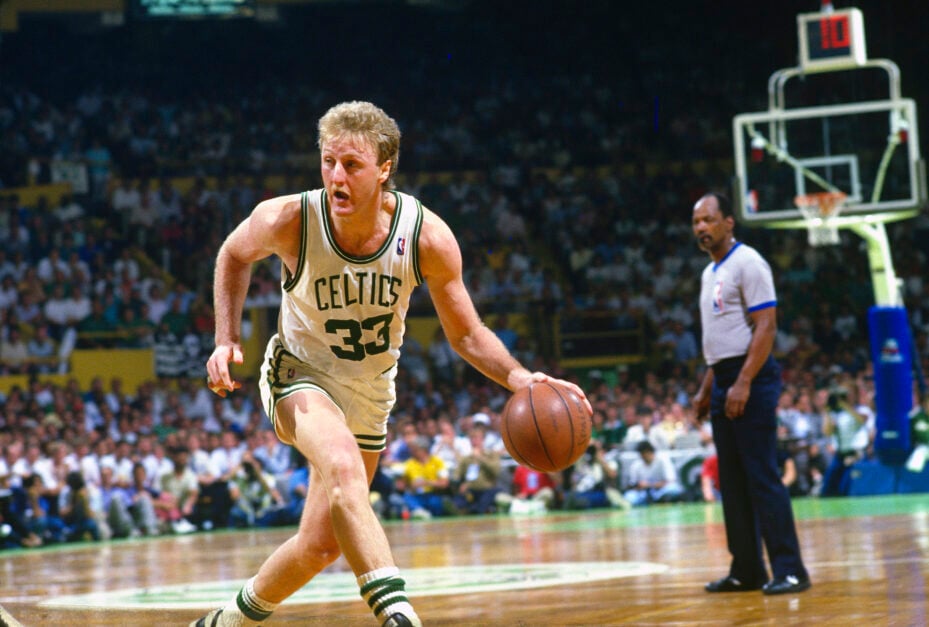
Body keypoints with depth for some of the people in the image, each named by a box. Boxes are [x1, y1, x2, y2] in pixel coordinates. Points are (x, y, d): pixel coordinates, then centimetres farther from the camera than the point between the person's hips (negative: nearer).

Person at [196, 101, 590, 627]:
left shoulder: (429, 238, -23)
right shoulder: (288, 220, -25)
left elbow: (466, 334, -10)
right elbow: (234, 255, 0)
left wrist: (518, 377, -28)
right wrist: (228, 340, -9)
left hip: (369, 393, 3)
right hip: (299, 374, -3)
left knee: (321, 546, 7)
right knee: (344, 466, -36)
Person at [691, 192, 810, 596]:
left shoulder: (747, 263, -9)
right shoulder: (710, 273, 18)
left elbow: (766, 326, -16)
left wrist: (743, 384, -22)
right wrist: (707, 390, 20)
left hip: (750, 380, -9)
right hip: (724, 381, 9)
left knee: (762, 476, -11)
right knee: (733, 482, 9)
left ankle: (790, 570, -10)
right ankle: (746, 570, 14)